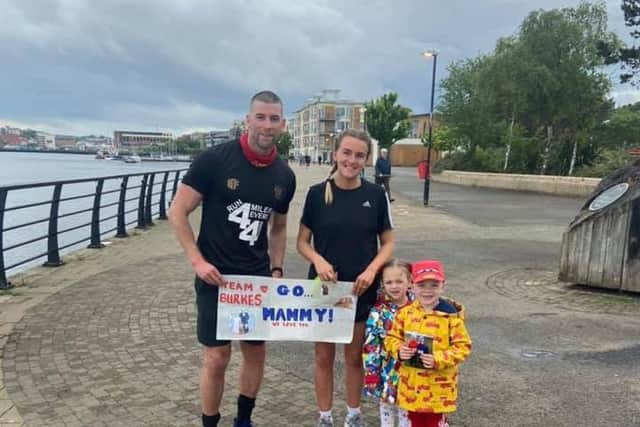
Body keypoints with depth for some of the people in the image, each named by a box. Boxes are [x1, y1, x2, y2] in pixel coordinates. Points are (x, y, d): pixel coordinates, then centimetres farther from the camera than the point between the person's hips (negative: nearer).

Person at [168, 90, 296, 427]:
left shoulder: (284, 176, 2)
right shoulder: (214, 159, -13)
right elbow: (177, 212, -10)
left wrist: (276, 270, 5)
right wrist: (197, 262, -16)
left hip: (258, 278, 5)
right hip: (216, 276, -4)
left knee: (256, 351, 13)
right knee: (217, 356, 2)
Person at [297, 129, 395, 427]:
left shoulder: (375, 195, -4)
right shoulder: (317, 193, -6)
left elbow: (387, 242, 2)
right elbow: (302, 241, 0)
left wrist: (371, 270, -14)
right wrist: (318, 260, -19)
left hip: (361, 289, 1)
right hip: (324, 286, 0)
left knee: (355, 356, 16)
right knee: (324, 356, 12)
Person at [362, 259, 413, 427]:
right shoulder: (378, 312, -15)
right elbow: (370, 346, -13)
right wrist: (371, 374, -14)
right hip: (388, 372, -2)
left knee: (406, 412, 16)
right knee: (386, 406, 16)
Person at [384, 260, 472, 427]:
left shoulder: (451, 316, -14)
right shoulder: (405, 312, -5)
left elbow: (463, 346, -11)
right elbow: (391, 338, 5)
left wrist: (438, 360, -21)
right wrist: (399, 350, -15)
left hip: (438, 385, -3)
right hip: (411, 383, 3)